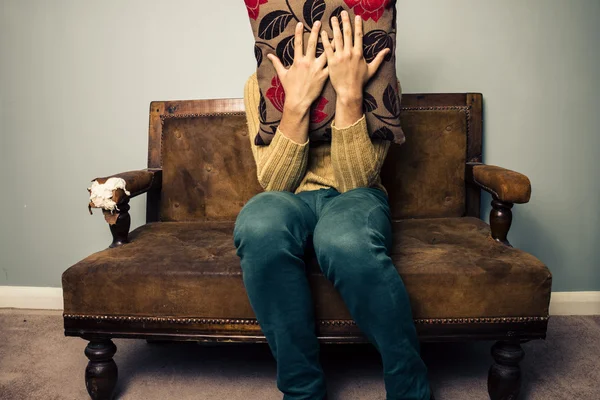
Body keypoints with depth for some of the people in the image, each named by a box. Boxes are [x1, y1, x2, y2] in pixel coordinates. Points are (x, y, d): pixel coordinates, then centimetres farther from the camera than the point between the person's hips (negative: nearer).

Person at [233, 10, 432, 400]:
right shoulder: (261, 84, 2)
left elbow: (357, 179, -12)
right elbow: (274, 183, -8)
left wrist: (350, 95, -21)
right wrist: (297, 102, -20)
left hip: (355, 198, -1)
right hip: (291, 200, 1)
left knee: (346, 242, -40)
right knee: (261, 227, -37)